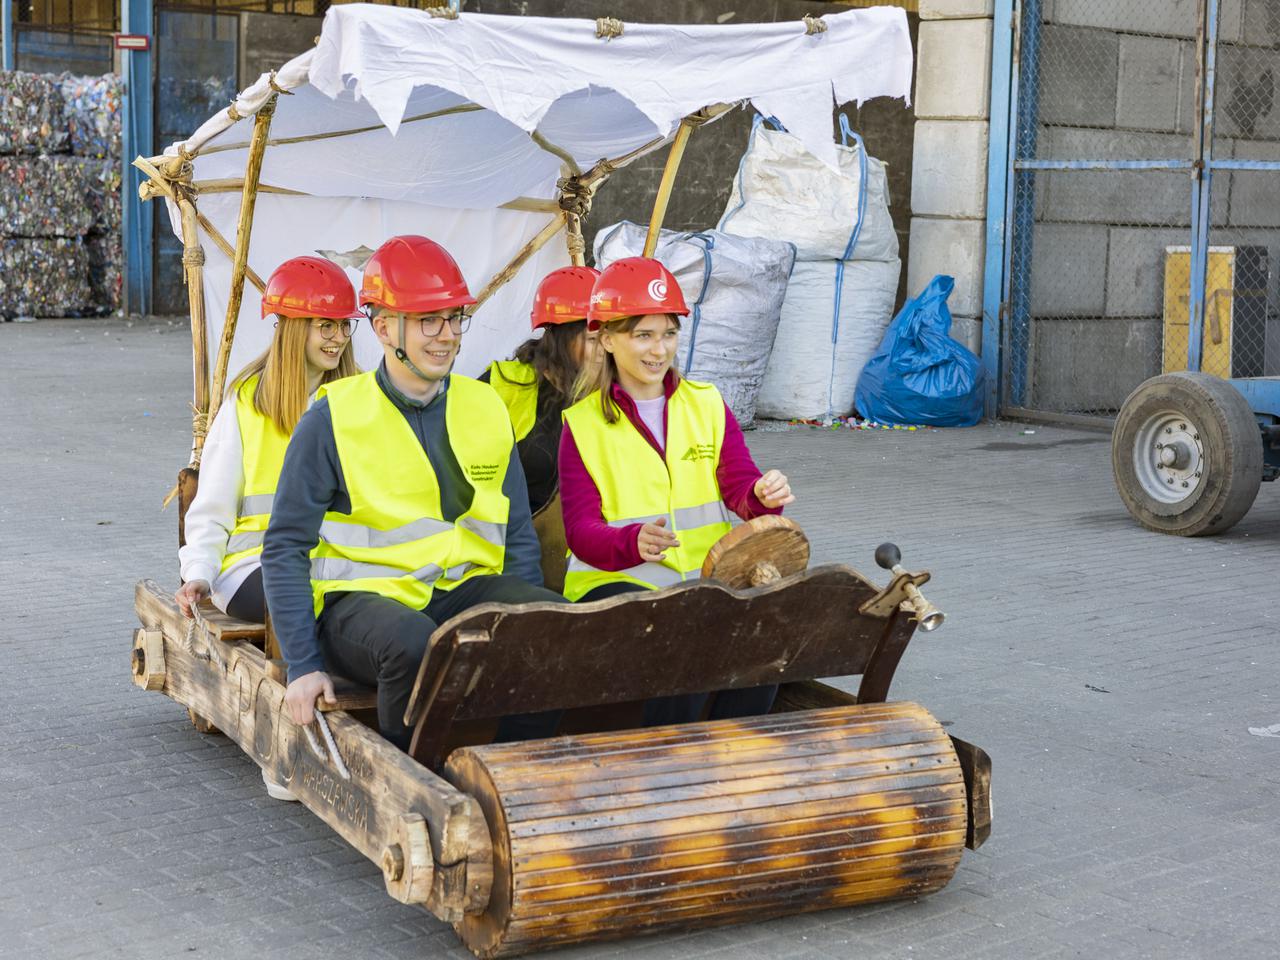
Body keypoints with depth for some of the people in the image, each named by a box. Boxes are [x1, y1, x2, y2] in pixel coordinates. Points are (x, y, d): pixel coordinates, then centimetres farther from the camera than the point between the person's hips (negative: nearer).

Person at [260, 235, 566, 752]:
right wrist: (303, 665, -10)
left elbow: (518, 538, 17)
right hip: (363, 595, -4)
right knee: (413, 643, -37)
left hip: (467, 589, 4)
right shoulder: (333, 420, -2)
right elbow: (285, 549, -1)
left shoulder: (486, 409, 11)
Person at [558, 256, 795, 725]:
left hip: (709, 579, 3)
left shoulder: (707, 404, 15)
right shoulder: (583, 425, 5)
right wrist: (634, 543, -26)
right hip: (616, 581, -3)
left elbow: (739, 485, 4)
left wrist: (764, 495, -22)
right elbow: (581, 532, -3)